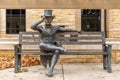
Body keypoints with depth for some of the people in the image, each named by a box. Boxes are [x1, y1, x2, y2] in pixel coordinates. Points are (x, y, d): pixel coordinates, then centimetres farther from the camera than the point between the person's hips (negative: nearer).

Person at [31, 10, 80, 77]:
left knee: (57, 52, -35)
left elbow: (65, 29, 13)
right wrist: (41, 20, -11)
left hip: (53, 47, 1)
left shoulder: (55, 28, 12)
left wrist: (76, 30, 11)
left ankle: (50, 70, -37)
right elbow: (32, 27, -11)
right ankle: (60, 48, -28)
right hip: (44, 47, -1)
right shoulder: (41, 28, 6)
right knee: (41, 45, -37)